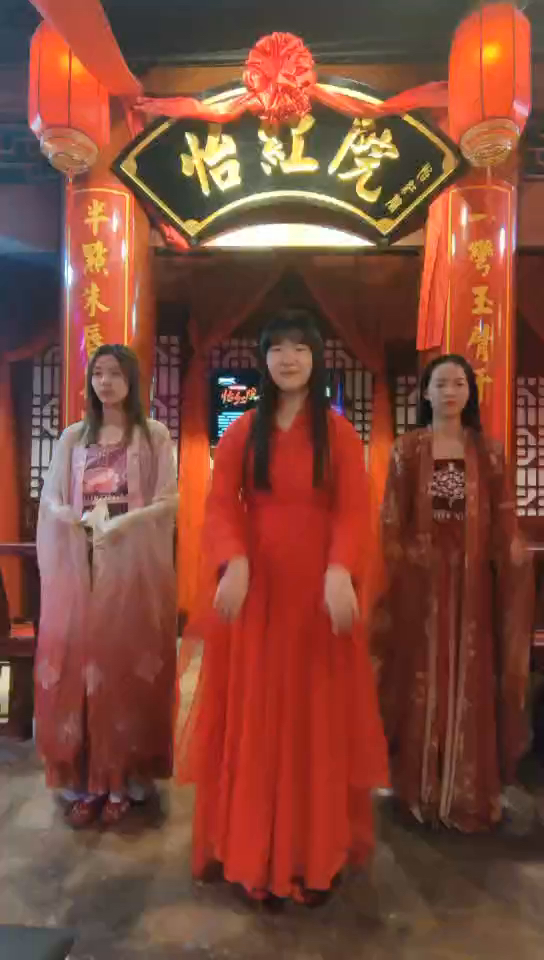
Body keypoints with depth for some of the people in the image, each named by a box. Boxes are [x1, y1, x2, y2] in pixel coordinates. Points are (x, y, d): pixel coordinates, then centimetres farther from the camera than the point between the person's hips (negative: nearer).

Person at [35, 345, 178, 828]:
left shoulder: (154, 434, 4)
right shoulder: (74, 437, 12)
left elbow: (170, 500, -3)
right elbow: (52, 502, 6)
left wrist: (124, 521, -18)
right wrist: (84, 520, -14)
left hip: (135, 563, -2)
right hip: (78, 564, 3)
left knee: (126, 666, 1)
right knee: (76, 664, 2)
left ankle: (121, 781, 13)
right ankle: (84, 782, 14)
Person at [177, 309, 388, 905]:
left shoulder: (339, 433, 3)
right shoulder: (241, 432, 6)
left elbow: (352, 512, -6)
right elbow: (220, 505, -4)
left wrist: (340, 571, -26)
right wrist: (234, 563, -24)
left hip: (319, 590, -1)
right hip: (254, 588, 1)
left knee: (317, 716, 7)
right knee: (254, 716, 7)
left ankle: (316, 853, 23)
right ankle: (256, 852, 22)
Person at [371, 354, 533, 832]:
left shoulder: (488, 451, 6)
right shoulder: (408, 448, 2)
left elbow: (504, 522, 3)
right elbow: (392, 519, 0)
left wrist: (515, 573, -3)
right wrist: (392, 574, -5)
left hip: (471, 577, 1)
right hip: (421, 577, -1)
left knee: (470, 680, 7)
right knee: (421, 677, 6)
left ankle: (469, 791, 22)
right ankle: (420, 785, 21)